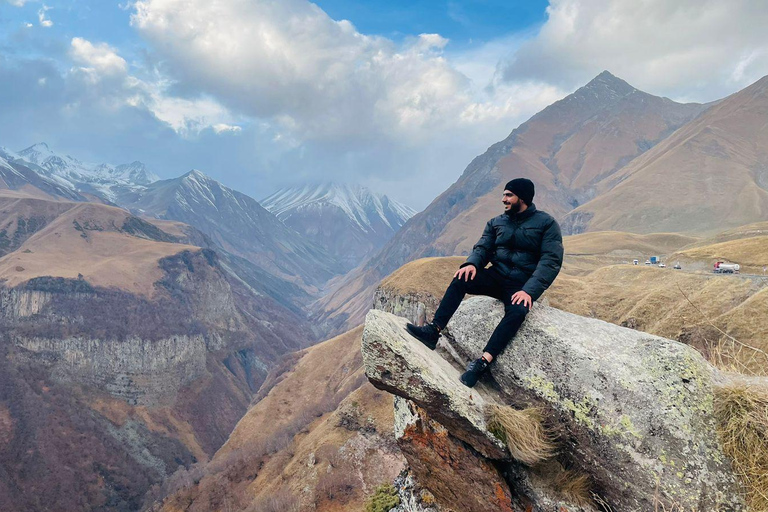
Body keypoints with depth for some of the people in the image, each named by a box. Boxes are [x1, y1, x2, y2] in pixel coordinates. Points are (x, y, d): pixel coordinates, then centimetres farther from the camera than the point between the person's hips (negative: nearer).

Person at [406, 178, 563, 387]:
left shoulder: (546, 223, -3)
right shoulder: (496, 223, 12)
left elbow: (551, 261, -11)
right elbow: (483, 248, 7)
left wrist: (529, 291, -25)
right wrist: (472, 263, -19)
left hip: (521, 286, -4)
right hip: (495, 276, 4)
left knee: (518, 310, -37)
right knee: (461, 278, -24)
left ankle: (482, 363, -40)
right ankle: (433, 331, -31)